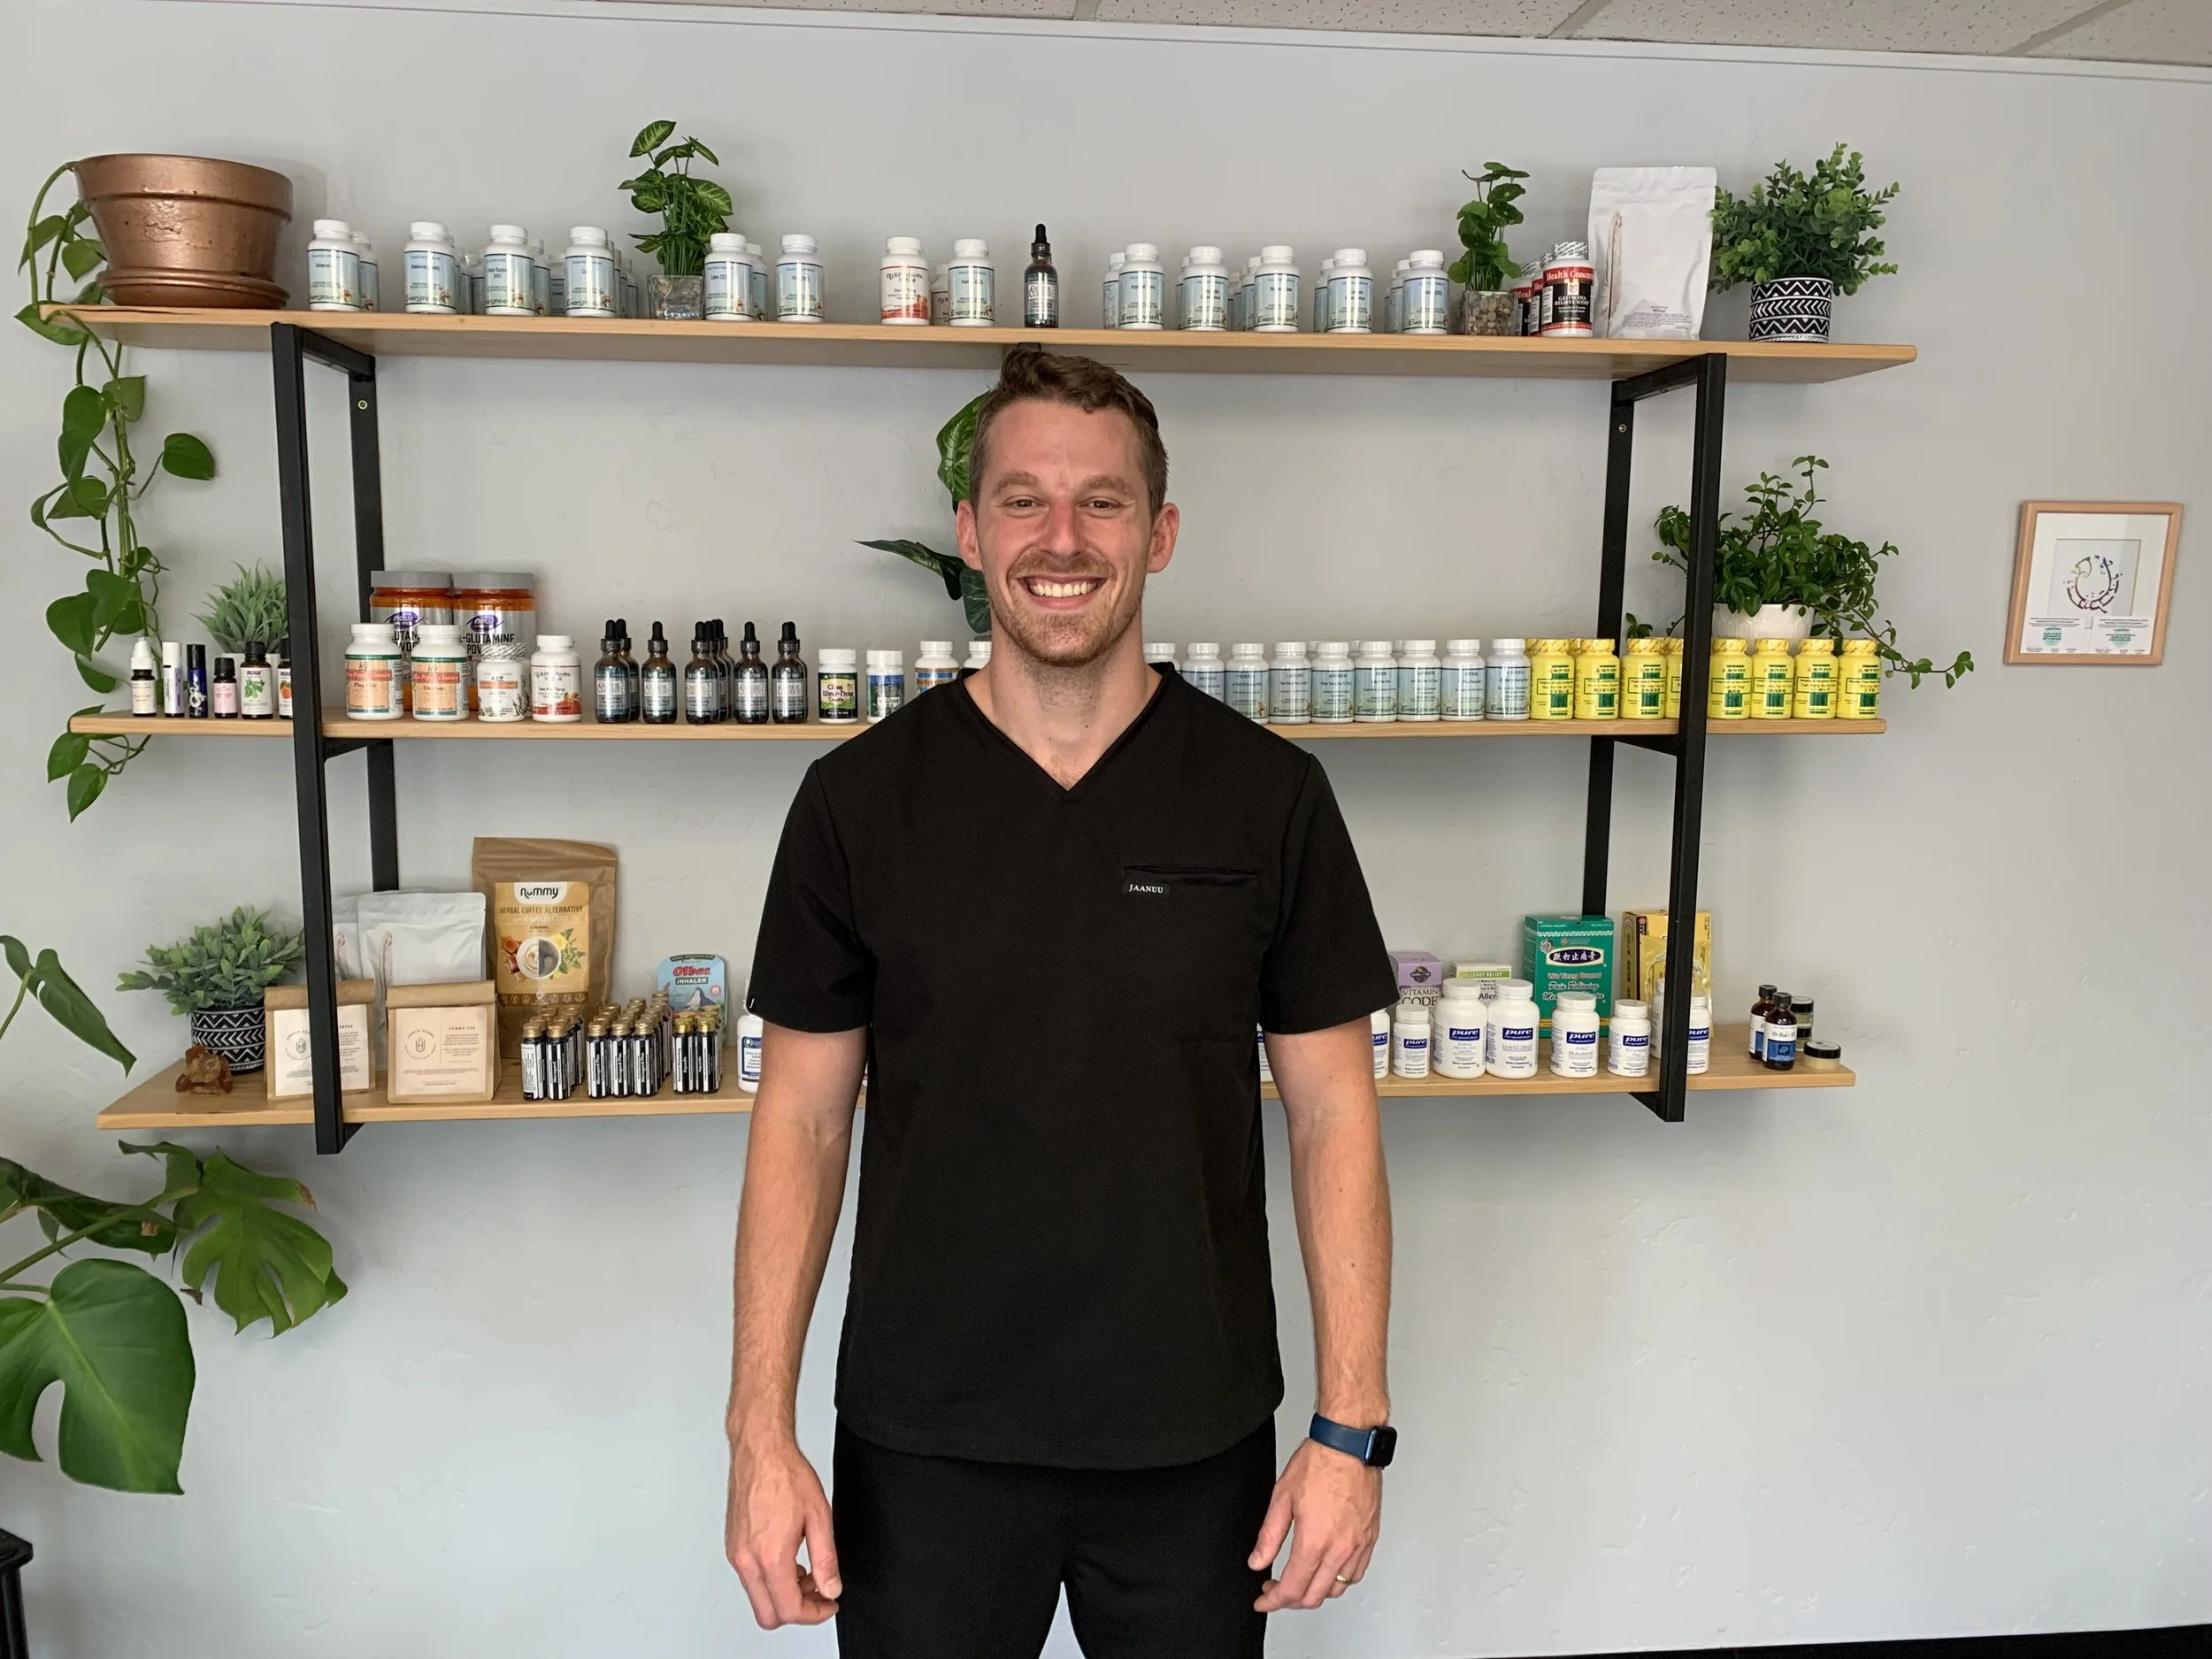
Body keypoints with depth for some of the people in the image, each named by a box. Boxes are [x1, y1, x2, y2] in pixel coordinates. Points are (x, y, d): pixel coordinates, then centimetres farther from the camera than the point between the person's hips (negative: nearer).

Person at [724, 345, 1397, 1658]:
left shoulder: (1270, 795, -6)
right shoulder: (860, 798, -6)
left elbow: (1333, 1114, -3)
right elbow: (804, 1117, -1)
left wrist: (1353, 1427, -6)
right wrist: (763, 1431, -5)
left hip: (1198, 1447, 0)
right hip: (923, 1447, 0)